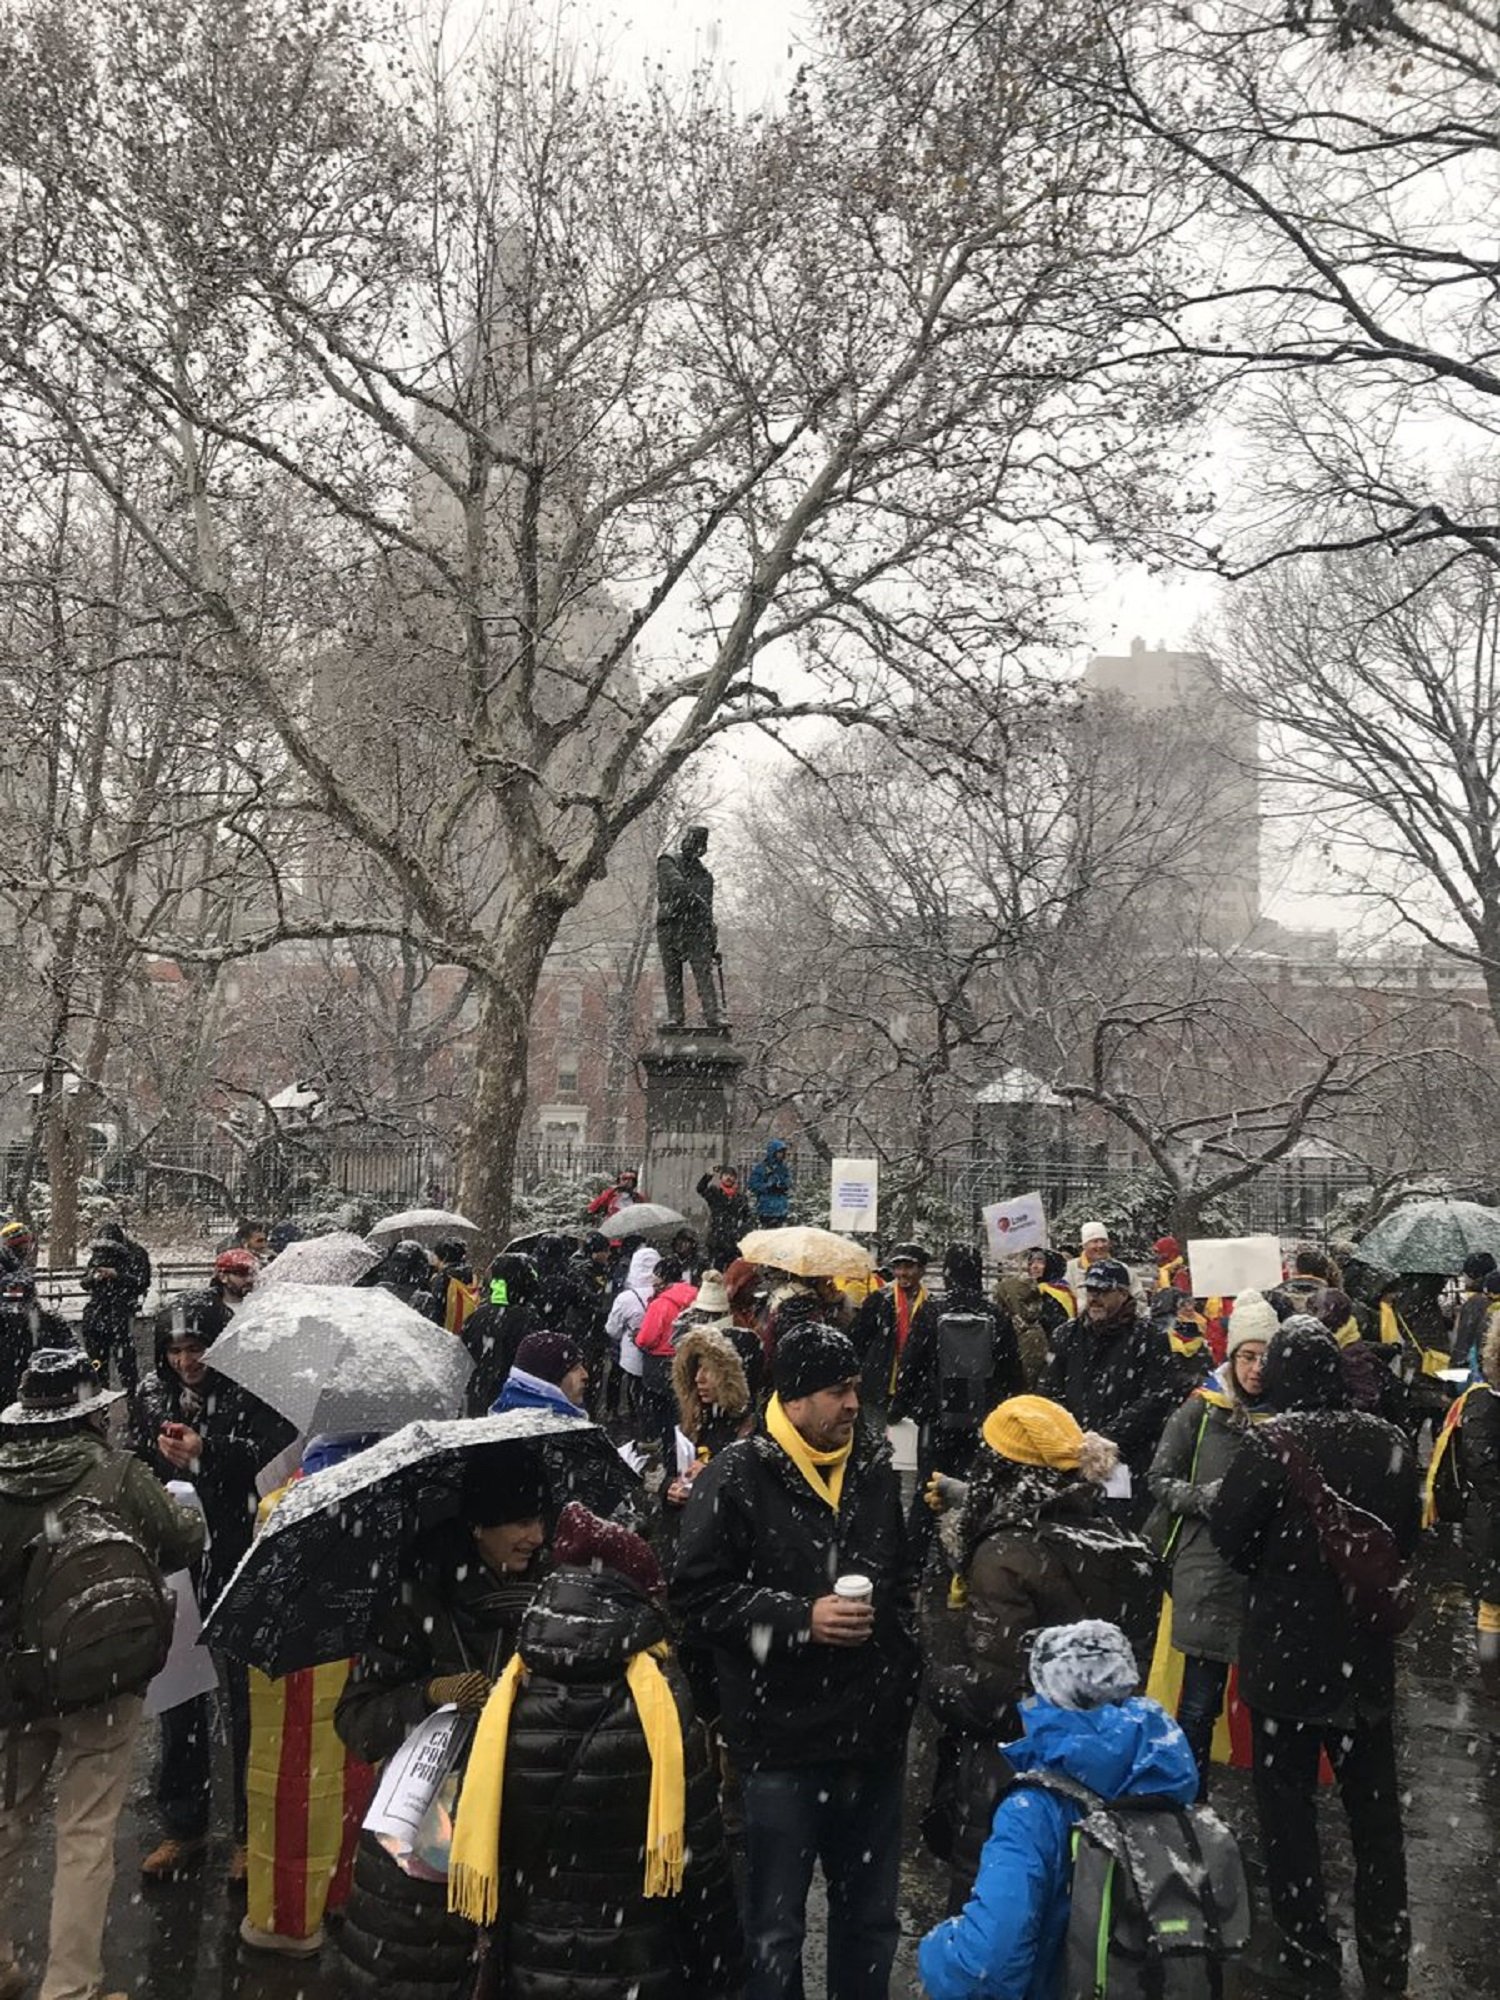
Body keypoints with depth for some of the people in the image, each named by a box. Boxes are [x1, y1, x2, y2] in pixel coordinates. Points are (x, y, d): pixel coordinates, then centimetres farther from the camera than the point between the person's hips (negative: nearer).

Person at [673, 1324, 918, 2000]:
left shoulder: (874, 1469, 7)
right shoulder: (735, 1478, -10)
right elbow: (696, 1598, -13)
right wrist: (800, 1618, -19)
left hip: (874, 1738, 5)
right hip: (781, 1742, -5)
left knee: (872, 1918, 19)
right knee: (775, 1933, 8)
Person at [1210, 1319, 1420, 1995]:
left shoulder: (1274, 1442, -19)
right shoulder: (1388, 1443, -4)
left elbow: (1228, 1533, -13)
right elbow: (1407, 1538, 8)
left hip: (1288, 1653, -5)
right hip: (1366, 1655, 5)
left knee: (1288, 1806, 9)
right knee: (1375, 1808, 19)